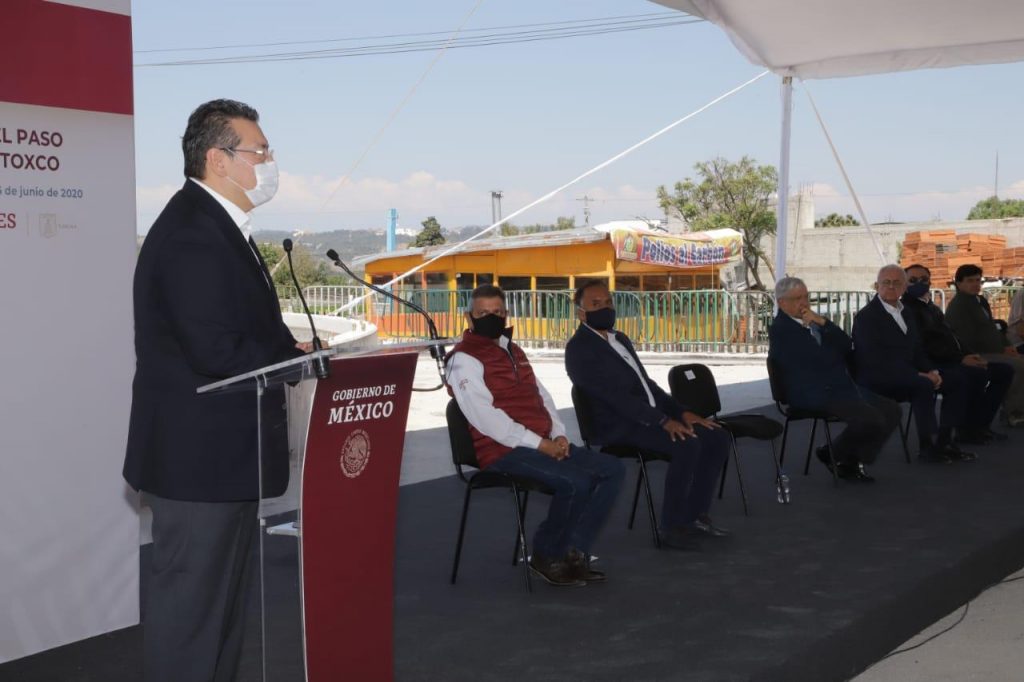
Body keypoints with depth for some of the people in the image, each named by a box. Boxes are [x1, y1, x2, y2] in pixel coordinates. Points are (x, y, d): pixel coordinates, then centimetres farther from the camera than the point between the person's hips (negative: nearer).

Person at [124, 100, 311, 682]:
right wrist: (300, 361, -13)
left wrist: (289, 347, -1)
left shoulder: (218, 226, 15)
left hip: (221, 452, 11)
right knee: (191, 598, -1)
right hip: (199, 455, -11)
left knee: (225, 596, 19)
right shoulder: (192, 233, -19)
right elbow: (216, 352, -27)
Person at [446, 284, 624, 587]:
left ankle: (573, 552, -4)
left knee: (611, 469, -3)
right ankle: (546, 556, -5)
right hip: (502, 451, -9)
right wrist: (539, 444, -18)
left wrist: (559, 435, 1)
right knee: (576, 482, -27)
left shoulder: (513, 351, 21)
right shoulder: (464, 360, -7)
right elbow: (486, 419, -17)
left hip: (544, 444, 9)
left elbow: (541, 395, 20)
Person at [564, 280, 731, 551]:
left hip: (651, 417, 9)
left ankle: (696, 515, 4)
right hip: (619, 425, -9)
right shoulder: (579, 349, -10)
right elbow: (614, 396, -19)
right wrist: (663, 421, -25)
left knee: (716, 436, -3)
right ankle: (673, 526, -18)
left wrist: (681, 412, 4)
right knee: (687, 443, -28)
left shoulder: (620, 339, 20)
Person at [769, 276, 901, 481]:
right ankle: (834, 455, 0)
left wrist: (823, 323, -4)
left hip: (843, 386, 10)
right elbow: (818, 360, -14)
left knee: (891, 410, 0)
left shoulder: (813, 321, 20)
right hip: (815, 394, -9)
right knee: (871, 418, -25)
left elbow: (847, 346, 9)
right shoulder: (780, 329, -6)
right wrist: (838, 356, 3)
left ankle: (851, 462, 9)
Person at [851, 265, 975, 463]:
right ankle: (927, 446, -22)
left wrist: (931, 371, -5)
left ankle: (944, 441, -3)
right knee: (924, 385, -32)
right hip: (877, 379, -9)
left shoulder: (905, 313, 18)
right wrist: (917, 375, -24)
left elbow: (917, 350, 18)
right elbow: (876, 359, -20)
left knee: (956, 380, -3)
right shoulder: (866, 316, -10)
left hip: (906, 374, 9)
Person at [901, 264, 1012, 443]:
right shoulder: (906, 310, -8)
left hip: (952, 361, 10)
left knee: (1004, 370, 4)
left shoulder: (933, 308, 25)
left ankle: (980, 423, 6)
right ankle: (967, 429, -15)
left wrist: (970, 355, 1)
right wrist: (961, 359, -20)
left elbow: (951, 337, 22)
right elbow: (925, 346, -18)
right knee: (978, 374, -32)